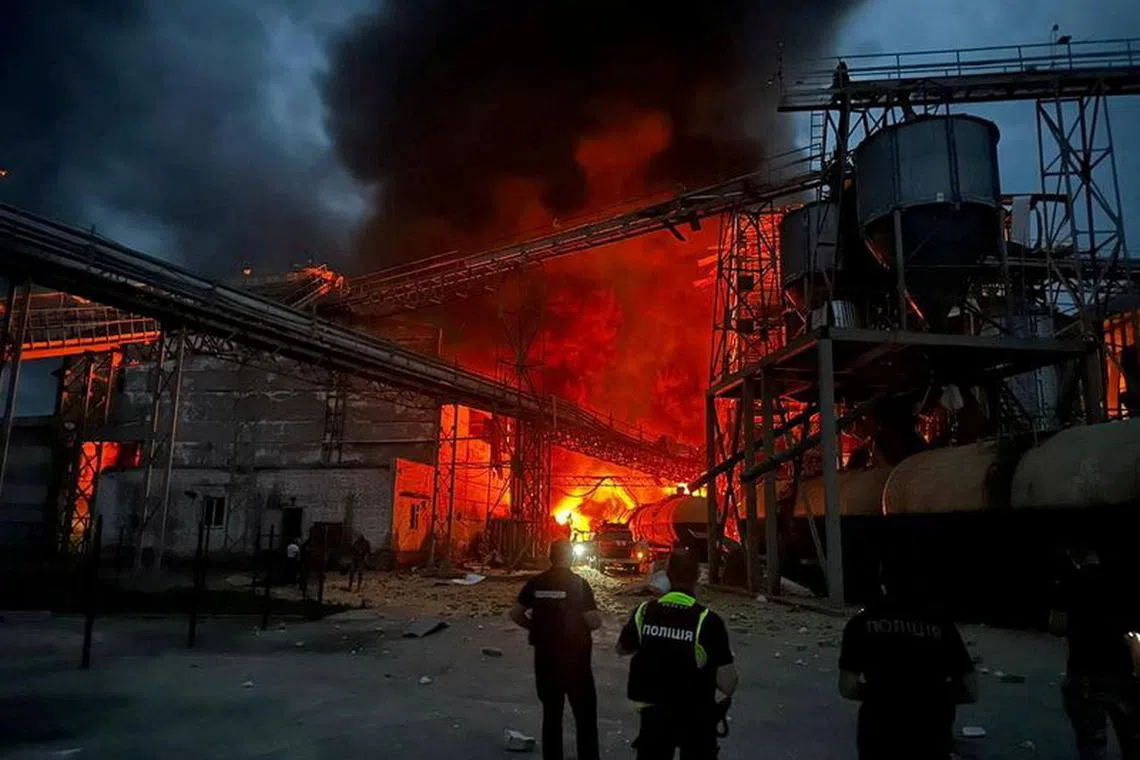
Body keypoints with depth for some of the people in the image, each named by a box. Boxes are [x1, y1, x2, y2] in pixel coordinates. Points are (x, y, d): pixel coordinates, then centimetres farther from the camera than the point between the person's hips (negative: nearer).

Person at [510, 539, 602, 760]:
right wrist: (581, 624, 7)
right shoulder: (579, 584, -12)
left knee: (551, 716, 15)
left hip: (545, 658, 4)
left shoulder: (536, 583, -1)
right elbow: (594, 622, -14)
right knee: (585, 718, 9)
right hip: (576, 659, -4)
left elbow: (515, 614, 1)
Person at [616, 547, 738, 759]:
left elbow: (622, 649, 9)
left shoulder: (644, 612, -10)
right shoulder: (707, 620, -21)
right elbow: (727, 685, -19)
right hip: (696, 718, -2)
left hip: (653, 713, 2)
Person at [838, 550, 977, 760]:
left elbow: (847, 687, -4)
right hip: (931, 739, 1)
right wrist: (932, 694, 14)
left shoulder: (863, 622, -3)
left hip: (879, 738, -1)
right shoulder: (939, 622, -1)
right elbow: (969, 691, -1)